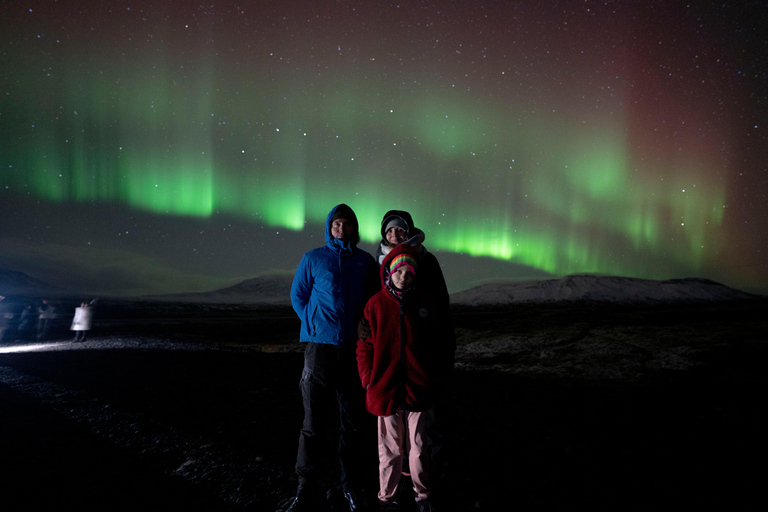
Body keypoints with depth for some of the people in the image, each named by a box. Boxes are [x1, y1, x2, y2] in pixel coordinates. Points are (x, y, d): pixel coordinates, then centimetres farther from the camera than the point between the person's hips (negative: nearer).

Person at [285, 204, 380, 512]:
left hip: (353, 348, 2)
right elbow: (297, 296, 10)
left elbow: (373, 300, 17)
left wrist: (364, 329, 4)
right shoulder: (312, 259, 6)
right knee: (313, 423, 0)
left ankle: (352, 487, 24)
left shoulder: (366, 262, 10)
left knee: (351, 423, 10)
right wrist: (315, 326, 0)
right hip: (320, 347, -1)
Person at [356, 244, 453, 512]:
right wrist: (368, 380, -3)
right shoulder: (376, 304, -2)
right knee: (390, 448, 10)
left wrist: (438, 375, 4)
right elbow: (364, 345, 2)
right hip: (385, 389, 0)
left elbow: (442, 341, 7)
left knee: (418, 446, 12)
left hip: (419, 389, 1)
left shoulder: (427, 302, 0)